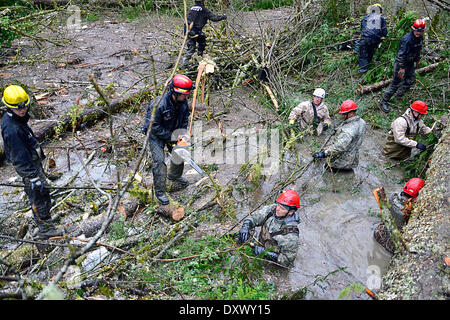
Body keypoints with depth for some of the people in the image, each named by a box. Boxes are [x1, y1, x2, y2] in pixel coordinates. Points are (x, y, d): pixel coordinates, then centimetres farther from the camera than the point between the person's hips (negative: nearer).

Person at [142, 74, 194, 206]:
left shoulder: (183, 102, -15)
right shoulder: (158, 105, -35)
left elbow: (185, 118, 2)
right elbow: (154, 127, -28)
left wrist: (183, 133, -11)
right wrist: (171, 137, -25)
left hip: (172, 132, 7)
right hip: (156, 135, -6)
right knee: (159, 161, -14)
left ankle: (174, 175, 44)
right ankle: (160, 192, -1)